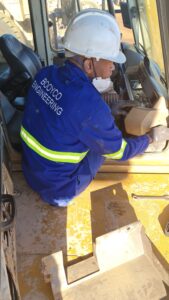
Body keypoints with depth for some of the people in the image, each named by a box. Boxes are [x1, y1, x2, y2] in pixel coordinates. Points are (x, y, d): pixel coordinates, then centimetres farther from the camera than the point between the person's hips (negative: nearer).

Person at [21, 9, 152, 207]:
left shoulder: (45, 74, -11)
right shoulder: (90, 107, -32)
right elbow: (119, 151, -14)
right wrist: (149, 139, 5)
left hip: (30, 171, 6)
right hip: (58, 190, -6)